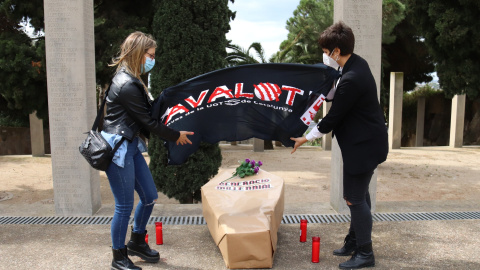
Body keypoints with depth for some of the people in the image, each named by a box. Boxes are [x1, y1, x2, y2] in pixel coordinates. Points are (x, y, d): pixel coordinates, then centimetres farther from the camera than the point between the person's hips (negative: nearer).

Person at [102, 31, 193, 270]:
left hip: (131, 145, 10)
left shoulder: (131, 80, 11)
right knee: (124, 205, 1)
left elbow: (147, 115, 12)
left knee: (150, 196, 15)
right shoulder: (126, 85, -19)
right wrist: (176, 136, -5)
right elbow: (147, 122, -15)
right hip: (118, 149, -10)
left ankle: (136, 242, 35)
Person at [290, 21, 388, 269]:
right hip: (366, 140, 10)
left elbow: (333, 117, -19)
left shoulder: (351, 79, -27)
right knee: (360, 195, 19)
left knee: (354, 198, 0)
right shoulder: (357, 63, 3)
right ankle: (354, 241, 35)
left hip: (363, 146, -10)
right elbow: (334, 94, 14)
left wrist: (306, 138, -8)